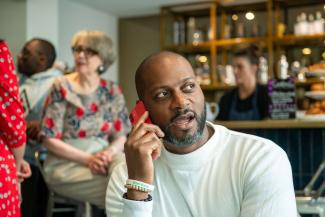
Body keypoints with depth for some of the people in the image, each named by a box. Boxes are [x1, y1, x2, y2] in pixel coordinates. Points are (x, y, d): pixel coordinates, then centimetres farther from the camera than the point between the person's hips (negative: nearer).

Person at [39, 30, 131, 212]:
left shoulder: (113, 92, 8)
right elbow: (50, 139, -6)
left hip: (103, 160, 4)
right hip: (66, 165, -3)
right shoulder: (62, 88, -3)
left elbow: (122, 136, 8)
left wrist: (110, 152, -16)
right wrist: (88, 159, -17)